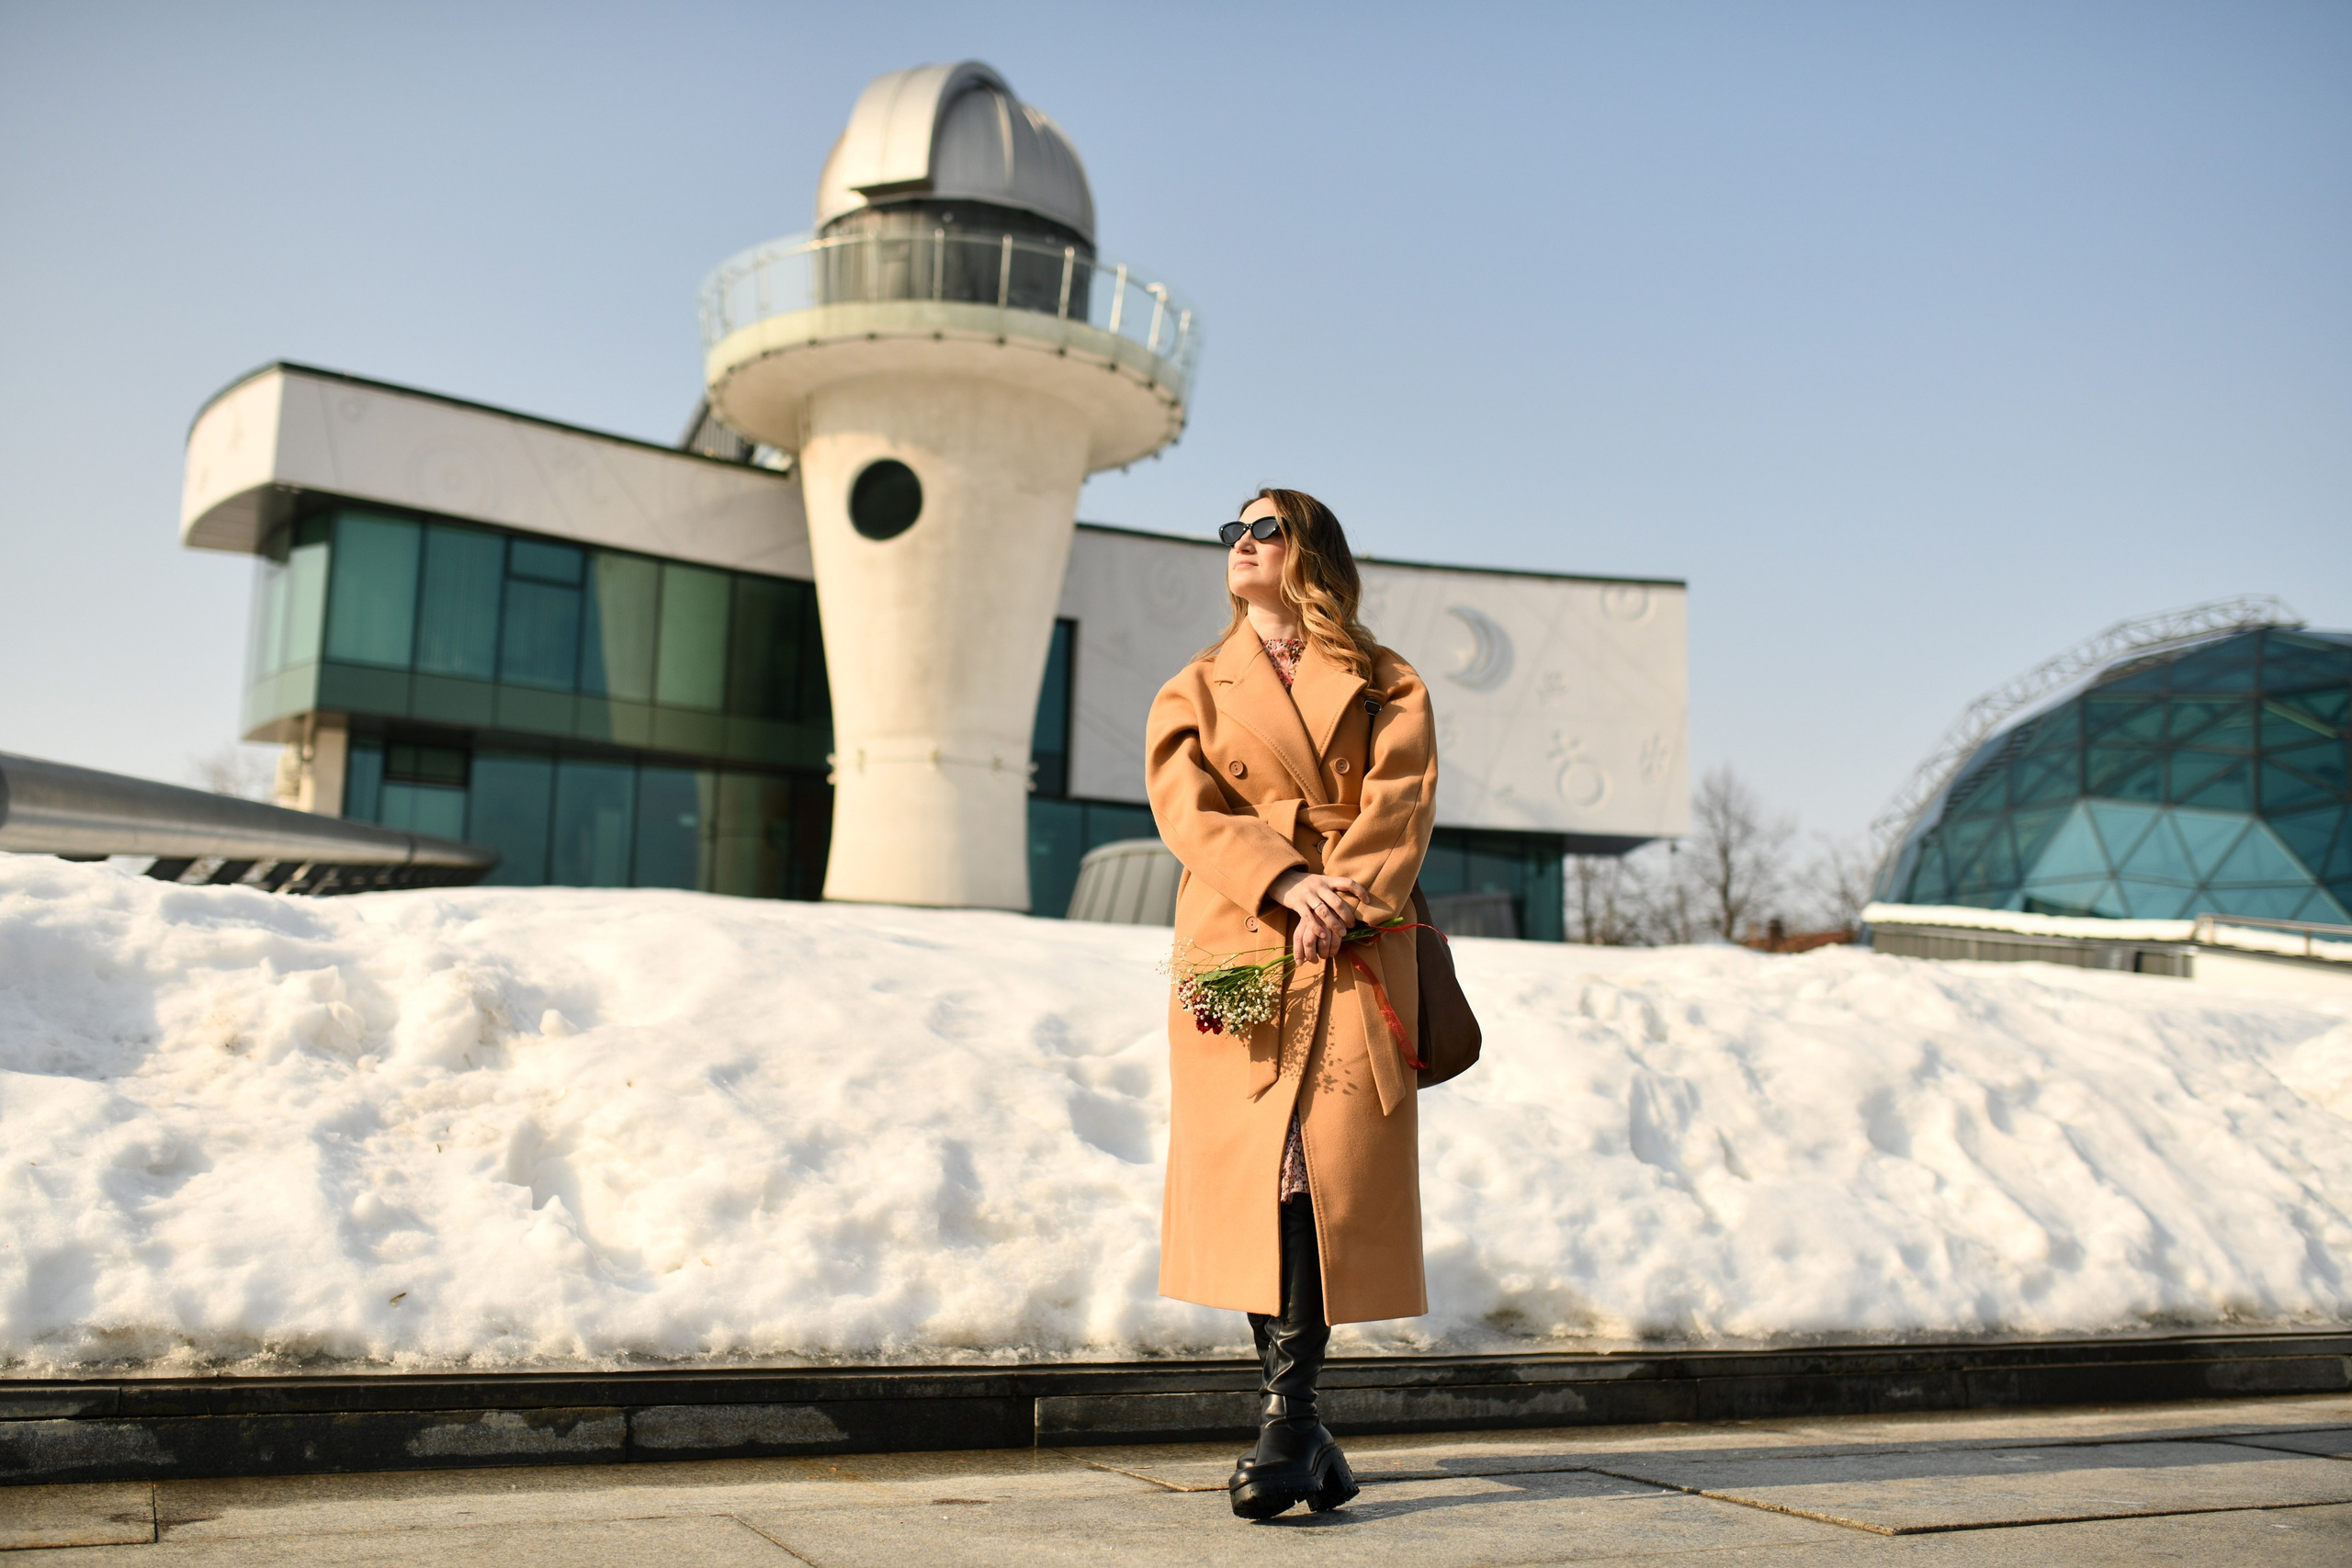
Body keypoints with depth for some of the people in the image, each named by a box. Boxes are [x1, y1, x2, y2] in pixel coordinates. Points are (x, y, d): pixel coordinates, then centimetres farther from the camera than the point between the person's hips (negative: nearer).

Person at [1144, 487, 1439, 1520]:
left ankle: (1284, 1419, -11)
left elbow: (1400, 802, 1)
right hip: (1234, 950, 1)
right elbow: (1188, 809, 2)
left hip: (1350, 956, -1)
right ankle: (1300, 1425, 6)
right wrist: (1288, 882, -14)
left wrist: (1340, 900, -16)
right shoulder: (1193, 690, 18)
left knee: (1327, 1166, -14)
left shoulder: (1386, 687, 15)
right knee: (1247, 1170, -6)